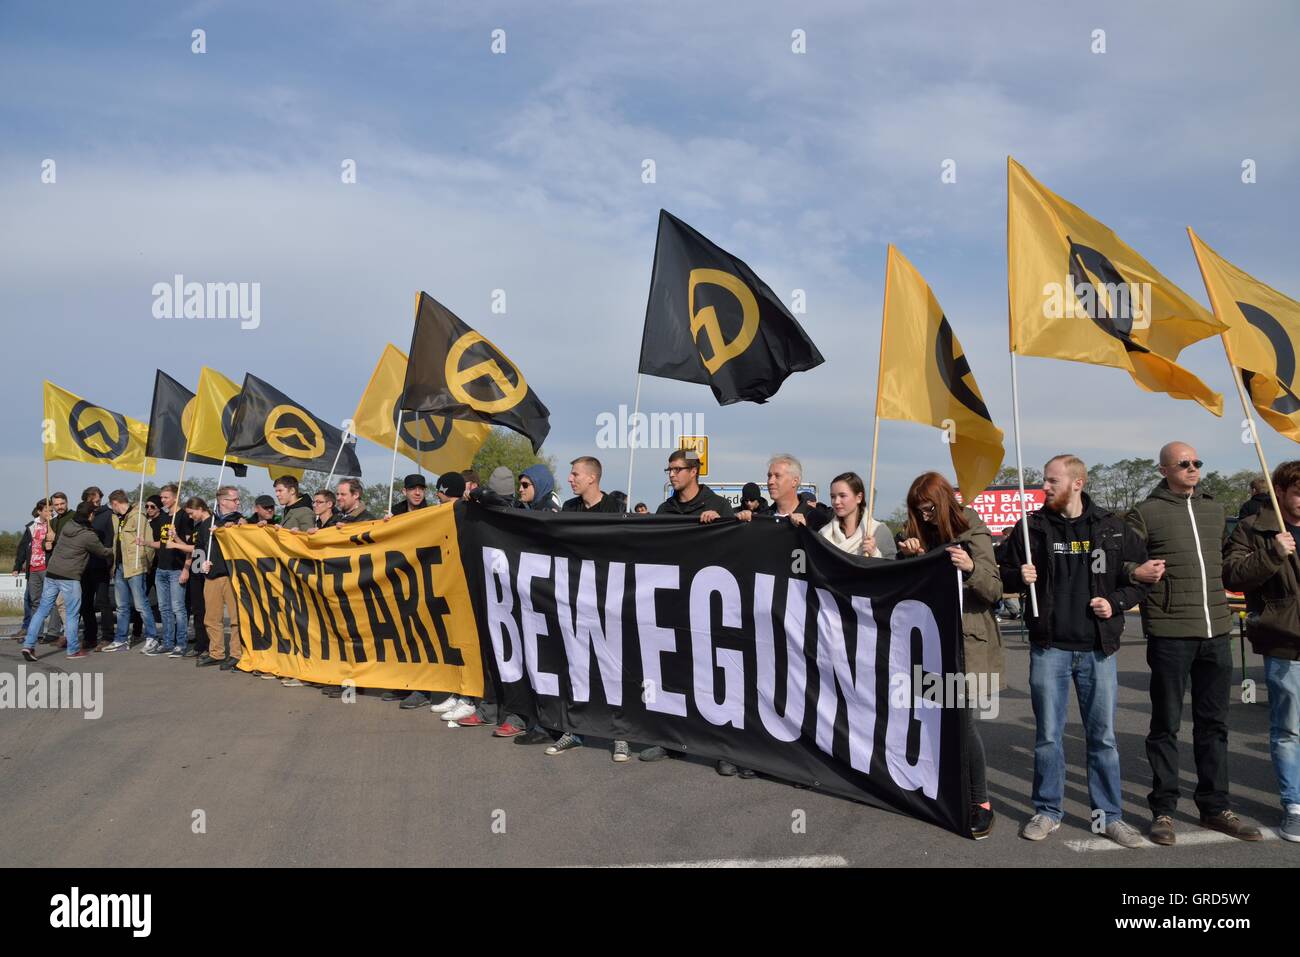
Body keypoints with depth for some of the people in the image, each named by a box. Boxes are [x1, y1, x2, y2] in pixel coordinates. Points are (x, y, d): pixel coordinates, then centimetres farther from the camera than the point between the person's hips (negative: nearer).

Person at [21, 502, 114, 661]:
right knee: (72, 614, 3)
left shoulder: (67, 526, 8)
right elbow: (103, 552, 0)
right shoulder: (88, 536, -12)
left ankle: (29, 645, 4)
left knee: (42, 610, 9)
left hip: (51, 574, 7)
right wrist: (113, 551, 24)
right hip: (69, 578, -7)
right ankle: (73, 650, 8)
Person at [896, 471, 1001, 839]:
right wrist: (906, 555, -10)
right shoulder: (919, 535, 7)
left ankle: (981, 802, 4)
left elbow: (995, 590, -10)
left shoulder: (974, 534, -6)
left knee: (961, 720, -8)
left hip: (965, 641, -4)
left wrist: (971, 568, -30)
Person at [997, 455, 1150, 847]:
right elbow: (1002, 571, 7)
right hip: (1049, 647, 0)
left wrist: (1116, 601, -8)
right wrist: (1020, 576, -14)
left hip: (1098, 649, 0)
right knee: (1048, 734, 6)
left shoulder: (1112, 528, 1)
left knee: (1102, 735, 8)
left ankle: (1110, 814, 21)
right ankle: (1048, 811, 20)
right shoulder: (1033, 527, 0)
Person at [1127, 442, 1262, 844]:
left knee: (1214, 724, 13)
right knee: (1166, 724, 3)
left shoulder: (1214, 509, 15)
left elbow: (1227, 561, 25)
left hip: (1215, 633, 6)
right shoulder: (1146, 512, -2)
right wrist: (1136, 573, -20)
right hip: (1170, 633, -5)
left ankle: (1215, 807, 25)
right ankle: (1163, 810, 13)